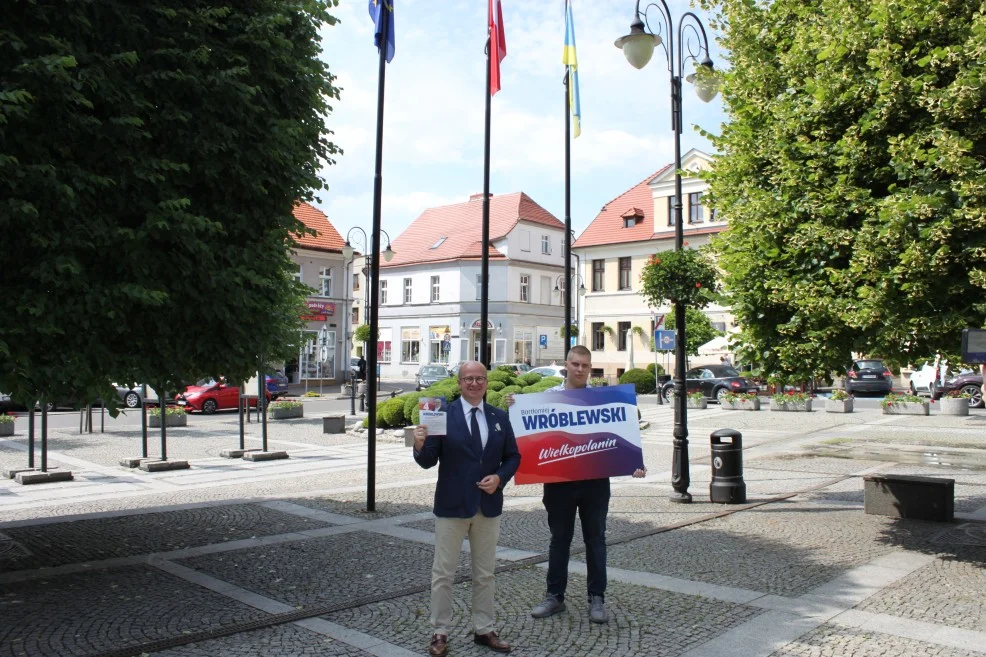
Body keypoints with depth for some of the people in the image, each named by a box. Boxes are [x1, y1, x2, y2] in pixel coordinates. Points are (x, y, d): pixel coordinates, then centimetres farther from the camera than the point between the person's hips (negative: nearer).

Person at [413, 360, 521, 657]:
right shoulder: (443, 415, -6)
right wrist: (420, 445, -30)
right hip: (451, 506, -3)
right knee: (443, 573, 5)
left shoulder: (500, 417, 5)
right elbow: (428, 461, -9)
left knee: (484, 574, 14)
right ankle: (440, 632, 18)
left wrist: (499, 477, -10)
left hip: (489, 506, 3)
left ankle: (484, 630, 28)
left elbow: (513, 457, 8)